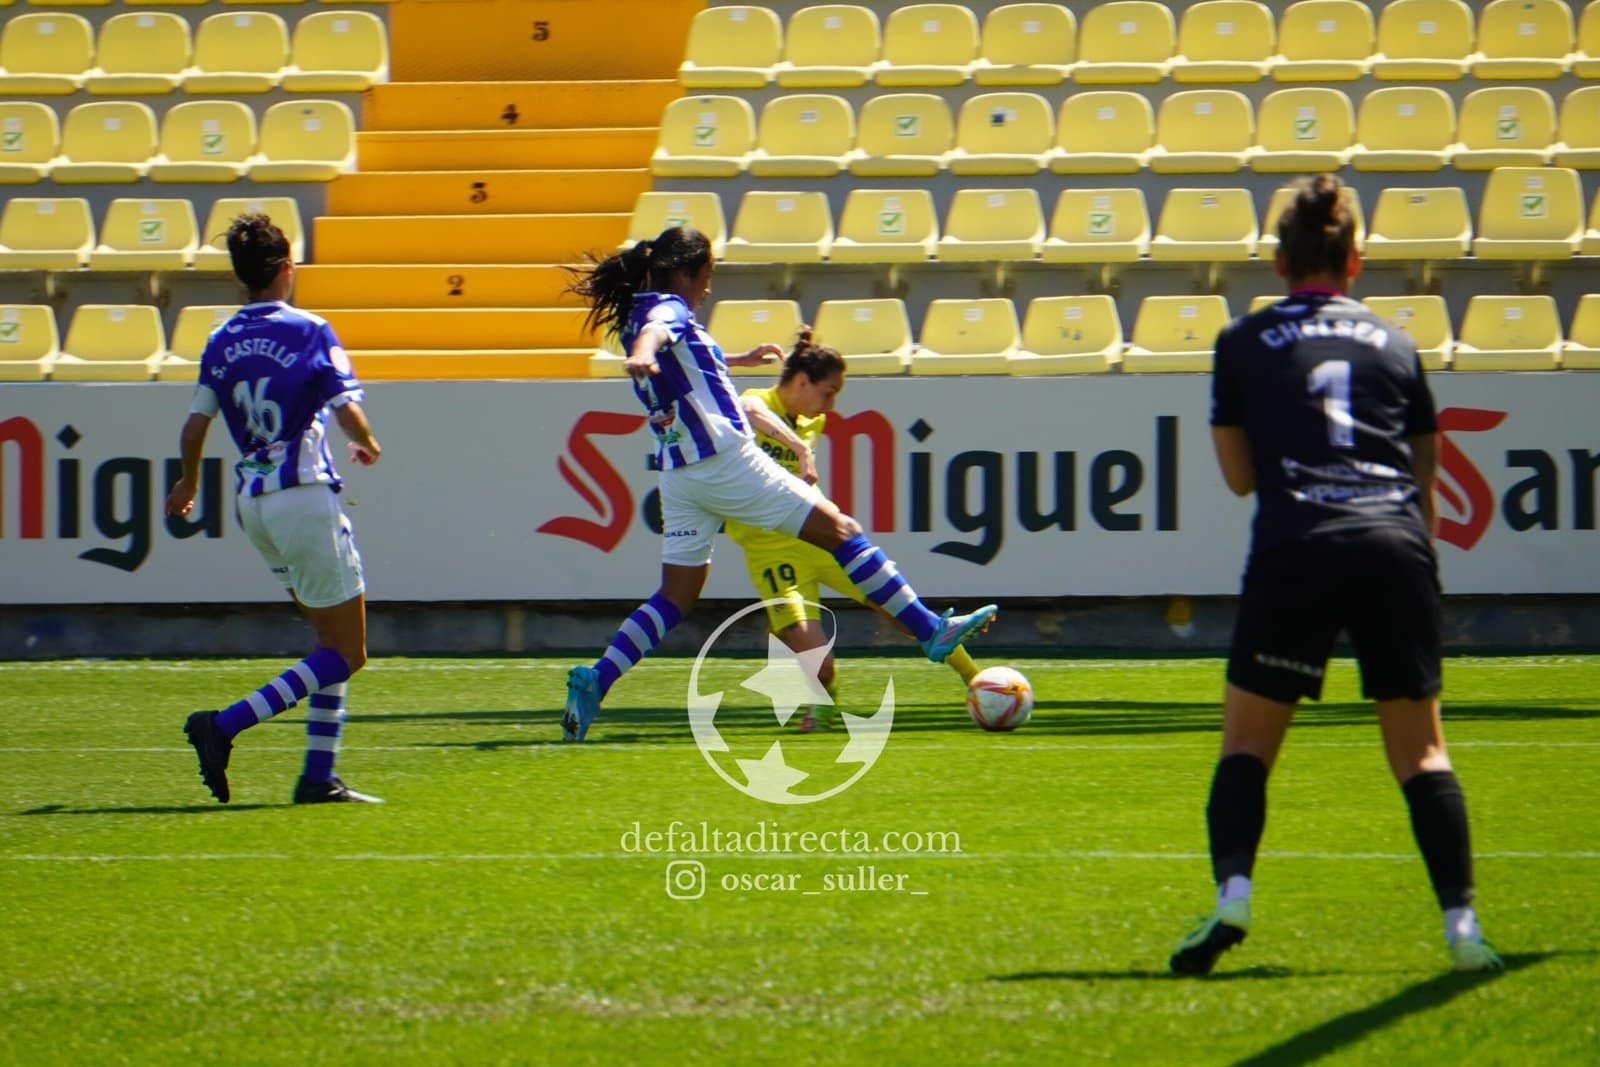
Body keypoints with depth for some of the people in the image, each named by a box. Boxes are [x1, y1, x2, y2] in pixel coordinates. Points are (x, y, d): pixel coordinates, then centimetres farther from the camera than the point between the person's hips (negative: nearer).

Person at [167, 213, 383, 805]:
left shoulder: (221, 341, 8)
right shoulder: (309, 332, -9)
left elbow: (194, 427, 8)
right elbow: (348, 412, -15)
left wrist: (188, 484, 27)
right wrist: (367, 445, 8)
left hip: (252, 501, 7)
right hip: (304, 491, -7)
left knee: (331, 639, 17)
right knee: (345, 655, -2)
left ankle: (318, 776, 9)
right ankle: (226, 724, -16)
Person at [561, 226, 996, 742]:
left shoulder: (637, 314, 19)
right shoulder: (667, 307, -7)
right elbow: (656, 331, -33)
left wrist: (737, 359, 54)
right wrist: (643, 354, -56)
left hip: (679, 475, 9)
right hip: (725, 459, -9)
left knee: (675, 597, 8)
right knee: (840, 530, 0)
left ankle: (594, 680, -9)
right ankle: (932, 631, 1)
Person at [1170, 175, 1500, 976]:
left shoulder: (1244, 344, 10)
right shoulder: (1394, 344, 16)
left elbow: (1239, 475, 14)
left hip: (1296, 550, -2)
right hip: (1396, 547, 2)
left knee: (1247, 742, 7)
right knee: (1420, 748, 6)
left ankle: (1232, 894, -13)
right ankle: (1461, 921, -5)